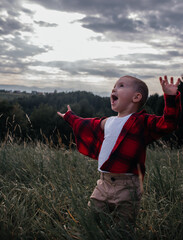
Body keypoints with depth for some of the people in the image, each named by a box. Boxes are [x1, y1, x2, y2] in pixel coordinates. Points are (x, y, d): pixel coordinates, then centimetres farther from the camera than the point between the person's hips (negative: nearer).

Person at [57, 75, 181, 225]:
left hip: (127, 186, -6)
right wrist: (70, 117, 49)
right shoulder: (107, 123, 15)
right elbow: (85, 125, 34)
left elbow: (167, 124, -21)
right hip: (104, 183, 7)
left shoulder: (142, 122, -6)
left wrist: (171, 97, -33)